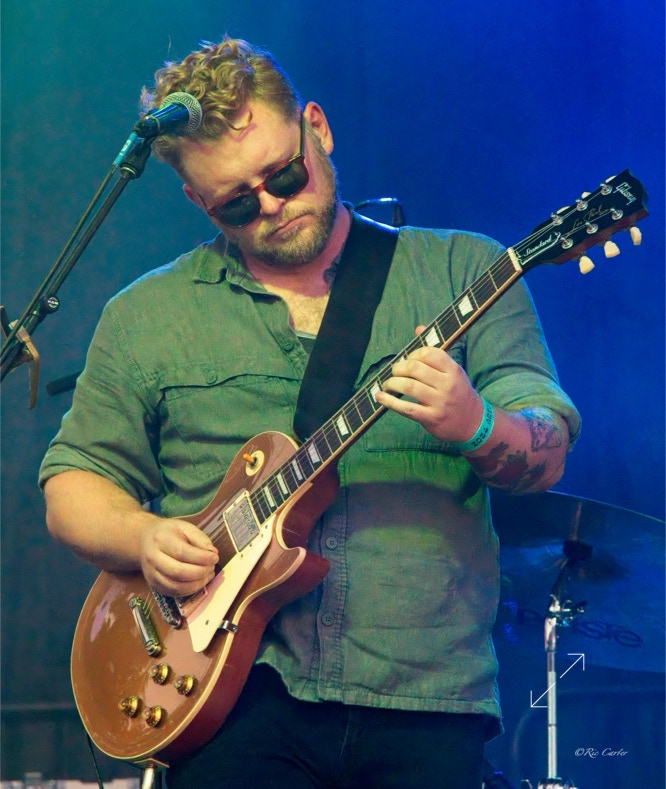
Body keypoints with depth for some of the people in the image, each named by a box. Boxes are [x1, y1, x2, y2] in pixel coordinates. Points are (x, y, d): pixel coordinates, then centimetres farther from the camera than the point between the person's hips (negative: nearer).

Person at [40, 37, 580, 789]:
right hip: (240, 695, 1)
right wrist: (142, 537, -5)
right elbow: (73, 482, 16)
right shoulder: (146, 316, 13)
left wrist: (474, 427, -21)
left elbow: (546, 453, 2)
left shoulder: (461, 270, 9)